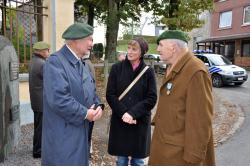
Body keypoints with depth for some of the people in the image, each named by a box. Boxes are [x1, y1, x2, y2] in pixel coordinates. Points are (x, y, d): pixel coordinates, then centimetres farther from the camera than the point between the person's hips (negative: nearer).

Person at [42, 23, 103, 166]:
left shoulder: (81, 64, 14)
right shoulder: (55, 61, -18)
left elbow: (91, 91, 17)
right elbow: (58, 99, -28)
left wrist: (98, 107, -4)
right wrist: (85, 113, -17)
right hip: (63, 135, -9)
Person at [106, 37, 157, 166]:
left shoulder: (148, 72, -2)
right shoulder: (117, 68, -1)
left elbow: (151, 98, -7)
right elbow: (110, 95, -4)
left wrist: (133, 113, -17)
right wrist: (123, 113, -16)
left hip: (140, 121, 0)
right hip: (120, 120, 1)